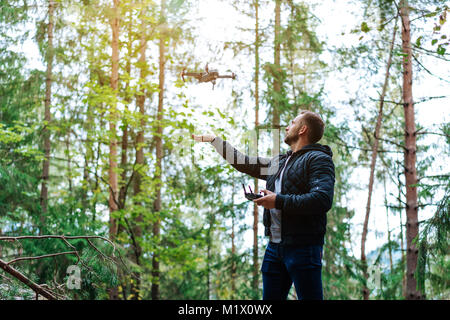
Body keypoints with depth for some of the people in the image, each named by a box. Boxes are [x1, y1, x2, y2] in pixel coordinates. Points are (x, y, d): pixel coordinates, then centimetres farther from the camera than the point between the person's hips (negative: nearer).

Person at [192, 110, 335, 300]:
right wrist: (214, 140, 34)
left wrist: (279, 201, -17)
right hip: (274, 247, 8)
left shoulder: (318, 159, -5)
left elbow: (322, 200, -20)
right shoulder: (279, 163, 22)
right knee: (270, 297, 11)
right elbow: (244, 163, 32)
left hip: (303, 247, -8)